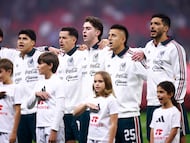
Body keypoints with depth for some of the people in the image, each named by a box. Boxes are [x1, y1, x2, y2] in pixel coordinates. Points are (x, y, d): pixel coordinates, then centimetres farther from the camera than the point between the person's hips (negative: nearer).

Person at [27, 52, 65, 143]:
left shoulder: (57, 83, -5)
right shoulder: (39, 84, 16)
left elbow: (60, 109, -11)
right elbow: (29, 105, 18)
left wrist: (54, 130, -18)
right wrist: (36, 94, -2)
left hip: (53, 127, -7)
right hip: (40, 126, 7)